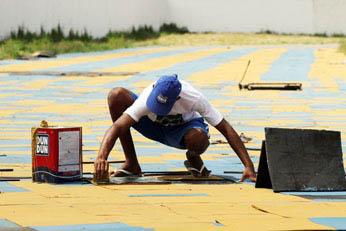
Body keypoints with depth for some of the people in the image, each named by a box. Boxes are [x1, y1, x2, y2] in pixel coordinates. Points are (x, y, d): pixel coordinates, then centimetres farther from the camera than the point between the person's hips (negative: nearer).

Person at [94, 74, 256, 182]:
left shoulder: (193, 98, -35)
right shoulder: (147, 98, -35)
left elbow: (226, 129, -31)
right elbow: (118, 126, -43)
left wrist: (248, 166, -35)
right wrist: (101, 157, -60)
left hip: (184, 128, -2)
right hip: (153, 126, 2)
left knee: (200, 138, -42)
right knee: (117, 95, -27)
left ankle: (193, 158, 0)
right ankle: (131, 164, -16)